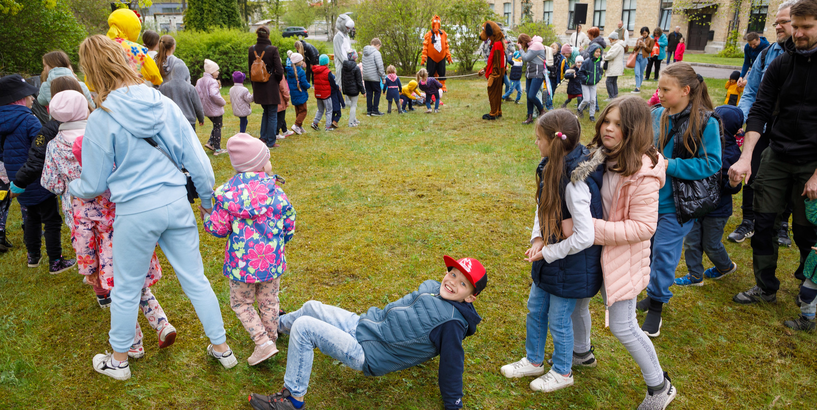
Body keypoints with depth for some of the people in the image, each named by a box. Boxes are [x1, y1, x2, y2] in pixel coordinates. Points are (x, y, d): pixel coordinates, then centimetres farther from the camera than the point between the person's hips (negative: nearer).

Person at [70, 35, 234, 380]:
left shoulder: (101, 120, -11)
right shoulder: (164, 104, -2)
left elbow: (94, 186, -1)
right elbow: (197, 159, 0)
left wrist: (72, 188, 21)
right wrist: (209, 199, 13)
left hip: (136, 212, -3)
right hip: (176, 204, 4)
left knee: (126, 290, 16)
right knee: (195, 279, 15)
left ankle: (118, 361, 37)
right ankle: (222, 348, 26)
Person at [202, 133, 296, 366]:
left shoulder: (228, 192, -9)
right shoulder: (275, 191, -6)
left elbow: (218, 229, -5)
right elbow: (289, 226, 1)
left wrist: (206, 217, 16)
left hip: (242, 261, -1)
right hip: (272, 259, 2)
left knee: (241, 303, 15)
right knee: (269, 302, 19)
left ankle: (263, 343, 3)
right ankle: (272, 337, 34)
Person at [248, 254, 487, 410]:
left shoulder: (452, 322, -22)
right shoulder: (431, 288, 1)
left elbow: (452, 366, -17)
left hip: (365, 355, -8)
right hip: (363, 323, 8)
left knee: (303, 327, -18)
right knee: (312, 307, 20)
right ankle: (280, 324, 56)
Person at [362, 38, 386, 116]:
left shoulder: (365, 53, 12)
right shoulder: (376, 53, -13)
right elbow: (380, 66, -17)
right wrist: (383, 77, -10)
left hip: (366, 77, 7)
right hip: (374, 77, -7)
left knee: (369, 93, 12)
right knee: (377, 92, 6)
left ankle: (369, 111, 13)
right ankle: (375, 110, 4)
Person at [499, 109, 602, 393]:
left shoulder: (575, 183, -31)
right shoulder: (552, 167, -4)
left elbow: (585, 236, -30)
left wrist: (548, 252, -18)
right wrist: (538, 239, -6)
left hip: (572, 263, -8)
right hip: (549, 255, 9)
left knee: (558, 320, 11)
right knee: (535, 310, 22)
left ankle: (562, 372, 37)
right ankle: (533, 361, 45)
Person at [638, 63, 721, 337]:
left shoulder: (705, 123, -13)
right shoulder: (656, 115, 2)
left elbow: (711, 164, -14)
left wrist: (669, 165, -21)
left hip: (676, 205, -5)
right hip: (648, 199, 5)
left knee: (664, 254, 3)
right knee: (648, 250, 16)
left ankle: (656, 305, 20)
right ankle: (654, 293, 38)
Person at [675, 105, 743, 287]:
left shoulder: (732, 154, -20)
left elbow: (733, 188, -15)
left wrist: (733, 184, -36)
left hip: (717, 210, -6)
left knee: (711, 244, 11)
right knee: (690, 241, 9)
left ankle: (726, 266, 40)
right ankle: (695, 275, 24)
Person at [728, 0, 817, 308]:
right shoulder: (780, 64, 1)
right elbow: (759, 112, -2)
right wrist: (746, 158, -15)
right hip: (776, 156, 3)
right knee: (762, 223, 3)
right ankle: (766, 288, 20)